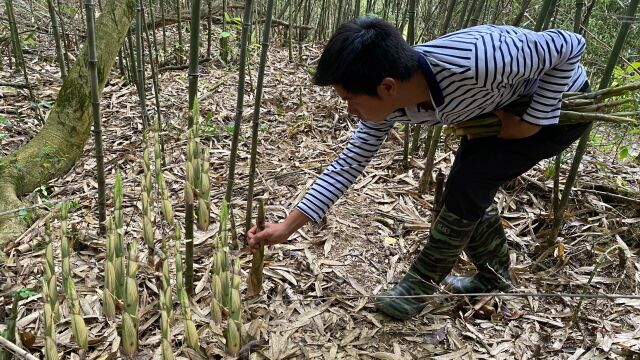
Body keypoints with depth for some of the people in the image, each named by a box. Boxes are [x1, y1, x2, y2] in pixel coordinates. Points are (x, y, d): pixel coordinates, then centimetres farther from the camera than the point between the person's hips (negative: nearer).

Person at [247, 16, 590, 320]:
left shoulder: (475, 61, -43)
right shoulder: (387, 101, -21)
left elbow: (570, 45, -27)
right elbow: (350, 162, -12)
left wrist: (532, 121, -25)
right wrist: (287, 227, -12)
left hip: (560, 103, -6)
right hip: (503, 107, 6)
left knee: (466, 184, -16)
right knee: (464, 189, 5)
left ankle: (418, 288, 0)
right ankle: (494, 275, 29)